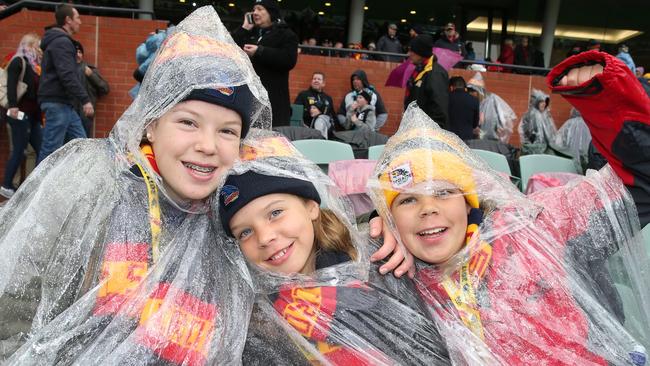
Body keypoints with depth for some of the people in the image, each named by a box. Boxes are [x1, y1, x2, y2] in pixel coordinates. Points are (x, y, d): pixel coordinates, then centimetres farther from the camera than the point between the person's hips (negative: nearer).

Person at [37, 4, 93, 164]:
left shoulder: (59, 41, 20)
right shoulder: (61, 42, -12)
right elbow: (67, 75, -22)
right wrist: (85, 99, -24)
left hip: (64, 103, 10)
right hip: (57, 103, -10)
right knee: (51, 150, -6)